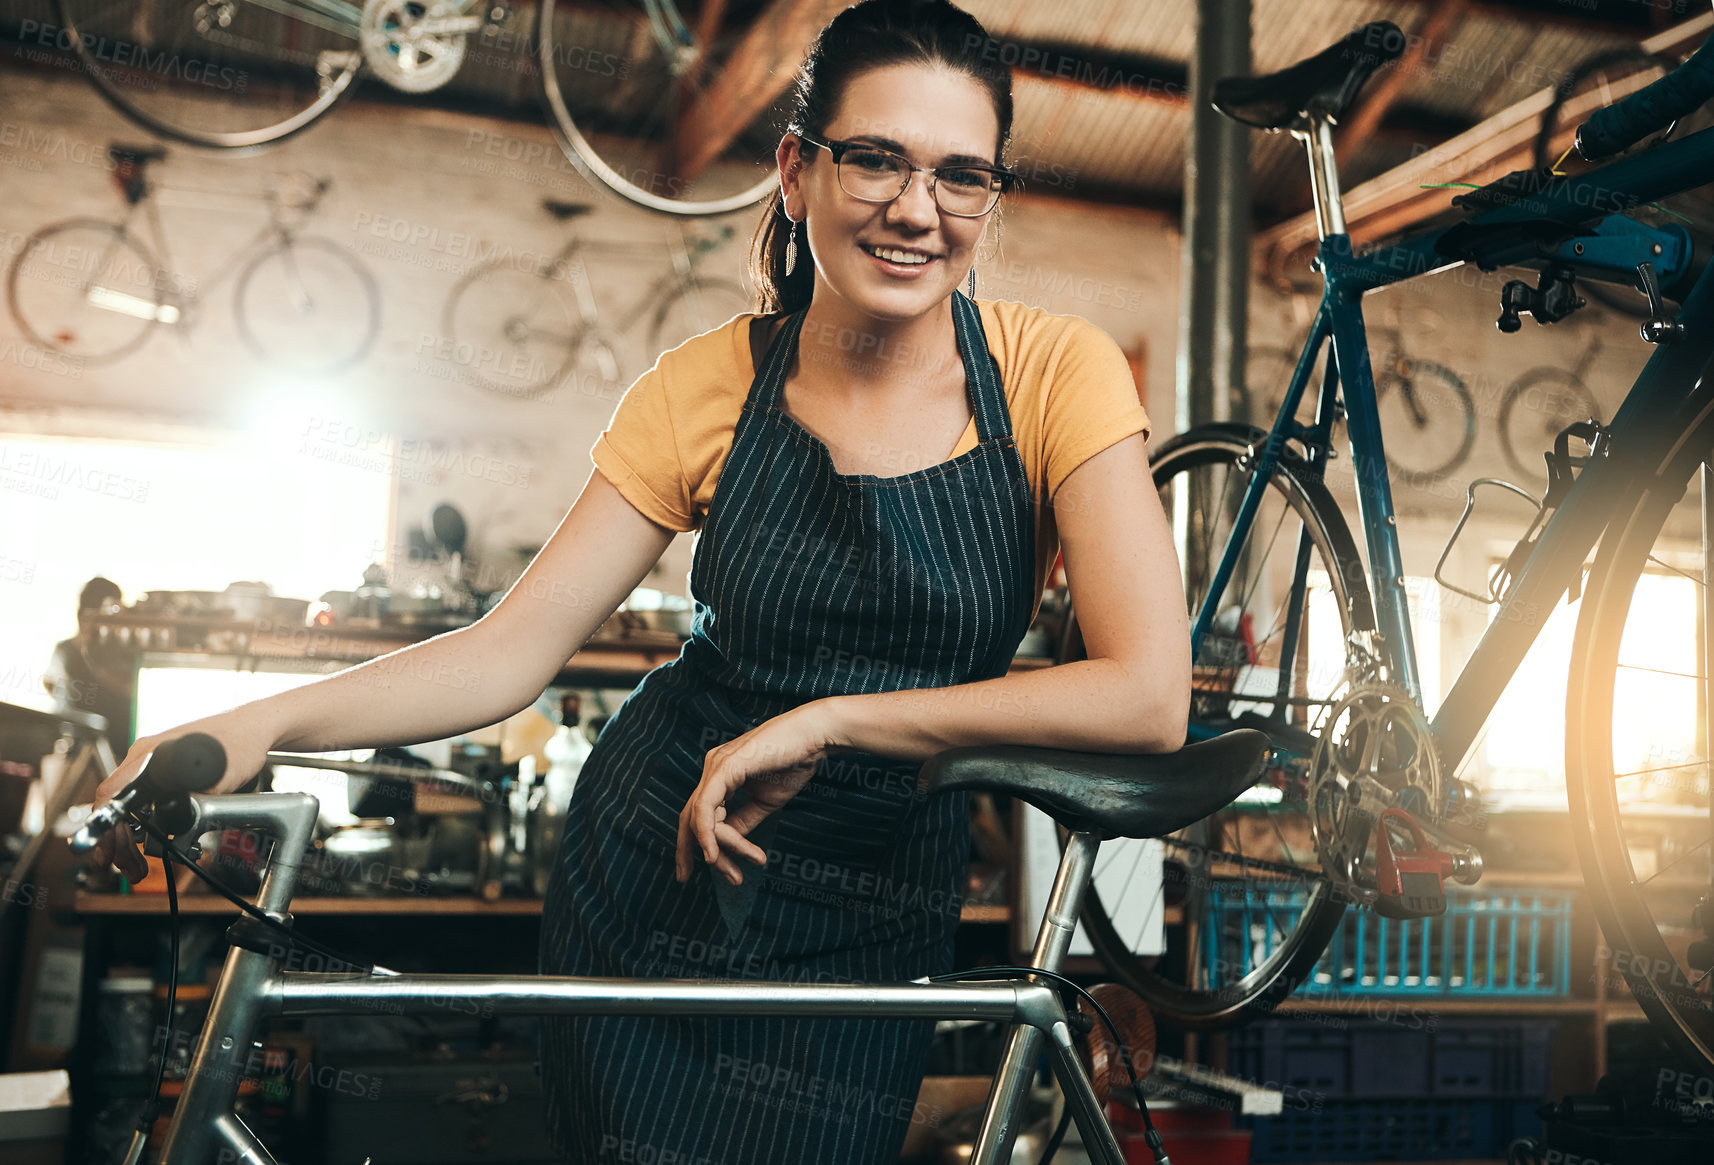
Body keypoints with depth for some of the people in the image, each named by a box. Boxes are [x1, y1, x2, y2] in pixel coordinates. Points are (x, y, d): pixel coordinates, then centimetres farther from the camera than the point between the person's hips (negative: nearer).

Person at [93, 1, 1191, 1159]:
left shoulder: (1054, 370, -14)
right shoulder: (708, 387, -9)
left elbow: (1148, 696, -22)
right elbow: (514, 647, -10)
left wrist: (828, 720, -26)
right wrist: (264, 721, -24)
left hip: (858, 937, -1)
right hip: (646, 885, 1)